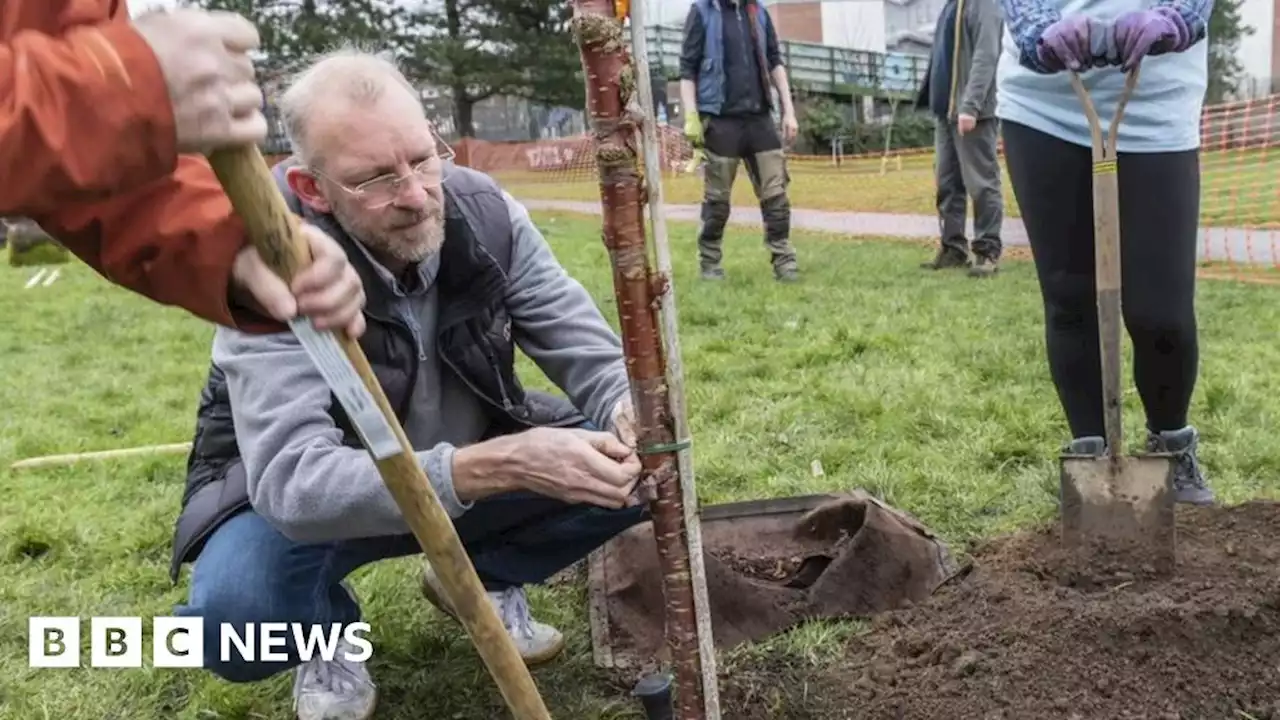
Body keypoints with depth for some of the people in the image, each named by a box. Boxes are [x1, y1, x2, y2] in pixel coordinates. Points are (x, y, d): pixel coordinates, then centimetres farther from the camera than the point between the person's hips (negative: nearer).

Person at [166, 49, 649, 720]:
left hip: (474, 465, 4)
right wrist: (498, 466, -51)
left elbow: (587, 348, -13)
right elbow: (293, 480, -39)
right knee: (238, 617, -34)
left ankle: (476, 575, 11)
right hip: (311, 497, -3)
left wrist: (630, 410, -38)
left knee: (632, 468, -16)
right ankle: (328, 633, 5)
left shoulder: (484, 212, -17)